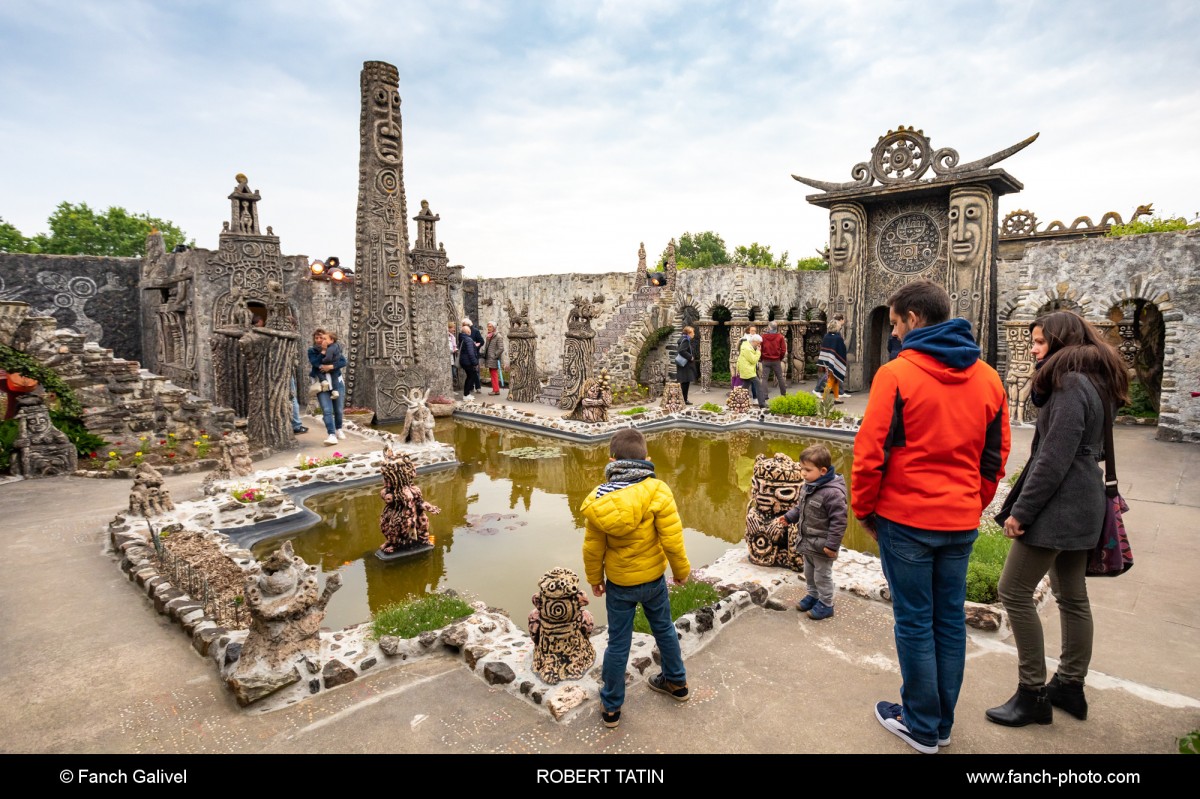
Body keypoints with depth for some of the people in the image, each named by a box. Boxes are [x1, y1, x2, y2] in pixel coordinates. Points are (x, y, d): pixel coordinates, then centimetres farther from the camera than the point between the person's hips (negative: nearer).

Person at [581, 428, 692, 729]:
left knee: (618, 644, 14)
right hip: (654, 579, 0)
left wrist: (595, 578, 9)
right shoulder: (657, 491, -22)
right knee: (664, 629, 25)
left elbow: (593, 548, -8)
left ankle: (611, 707, 29)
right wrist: (681, 570, 0)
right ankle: (676, 682, 46)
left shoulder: (599, 499, -16)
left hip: (619, 584, 0)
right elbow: (672, 540, -19)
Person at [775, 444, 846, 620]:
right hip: (807, 542, 8)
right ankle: (813, 596, 43)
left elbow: (839, 521, -25)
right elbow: (800, 506, 15)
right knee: (809, 572, 24)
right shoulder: (809, 485, -2)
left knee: (822, 575, 9)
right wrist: (789, 517, 1)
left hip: (822, 545, -8)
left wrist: (832, 544, -23)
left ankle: (825, 604, 27)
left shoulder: (832, 492, -28)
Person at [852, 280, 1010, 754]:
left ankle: (922, 727, 22)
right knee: (950, 619, 16)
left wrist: (863, 509, -2)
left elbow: (870, 452, -15)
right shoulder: (987, 378, 5)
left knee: (915, 622, 7)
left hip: (906, 519, -6)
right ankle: (942, 723, 30)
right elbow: (995, 456, 11)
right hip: (961, 521, 6)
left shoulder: (897, 374, -14)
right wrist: (973, 505, 20)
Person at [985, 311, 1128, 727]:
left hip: (1058, 506, -10)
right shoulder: (1092, 382, 14)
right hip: (1081, 506, 10)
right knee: (1072, 596, 16)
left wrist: (1021, 510, -18)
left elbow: (1054, 458, -22)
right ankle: (1070, 686, 28)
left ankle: (1033, 694, 6)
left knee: (1014, 590, -4)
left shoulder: (1071, 385, -17)